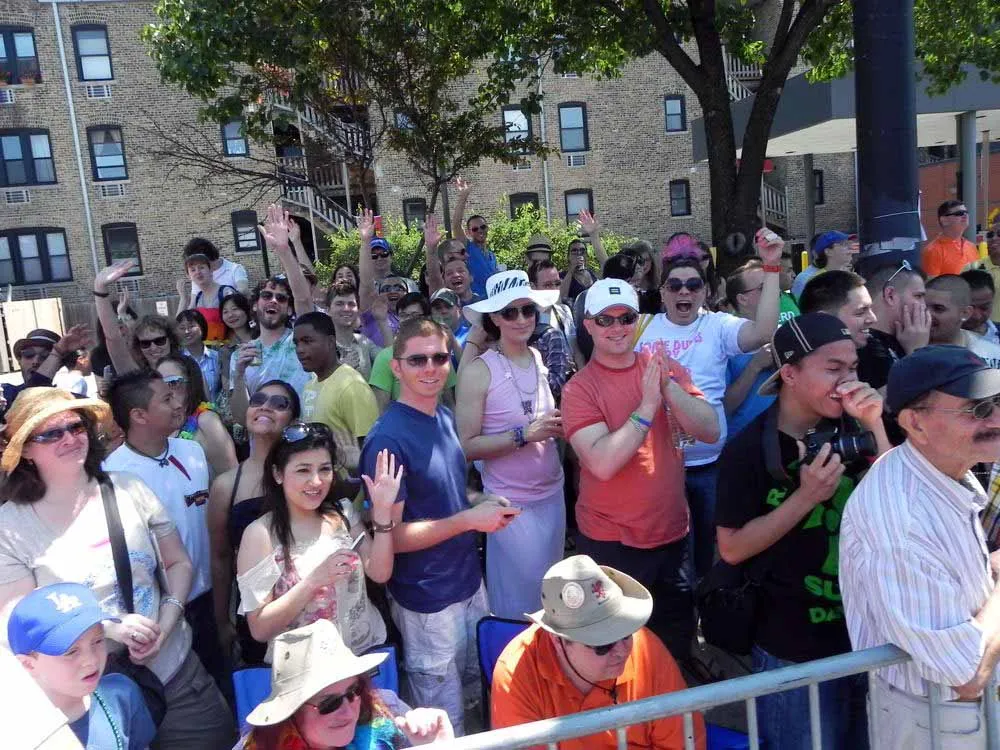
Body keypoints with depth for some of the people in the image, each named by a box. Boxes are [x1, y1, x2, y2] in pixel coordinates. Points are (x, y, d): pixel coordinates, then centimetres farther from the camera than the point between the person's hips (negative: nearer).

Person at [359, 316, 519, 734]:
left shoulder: (444, 417, 1)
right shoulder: (388, 440, -23)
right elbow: (390, 536, -22)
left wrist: (481, 502, -3)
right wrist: (468, 519, -24)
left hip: (470, 582, 8)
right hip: (428, 601, -8)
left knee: (482, 697, 26)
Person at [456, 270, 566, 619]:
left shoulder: (539, 358, 3)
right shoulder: (478, 370, -14)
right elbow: (466, 446, -16)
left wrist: (559, 426, -3)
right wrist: (524, 435, -23)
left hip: (553, 495, 6)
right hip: (512, 503, -6)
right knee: (520, 604, 8)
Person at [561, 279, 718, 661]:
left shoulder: (666, 368, 0)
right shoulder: (579, 389, -14)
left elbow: (711, 430, -10)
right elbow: (602, 463, -25)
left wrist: (669, 387, -23)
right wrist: (647, 406, -27)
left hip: (673, 532, 5)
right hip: (611, 542, -4)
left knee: (678, 638, 23)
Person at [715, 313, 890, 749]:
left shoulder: (851, 429, -2)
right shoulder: (749, 450, -19)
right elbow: (732, 549, -17)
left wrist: (875, 428, -16)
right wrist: (806, 496, -26)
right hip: (793, 650, -5)